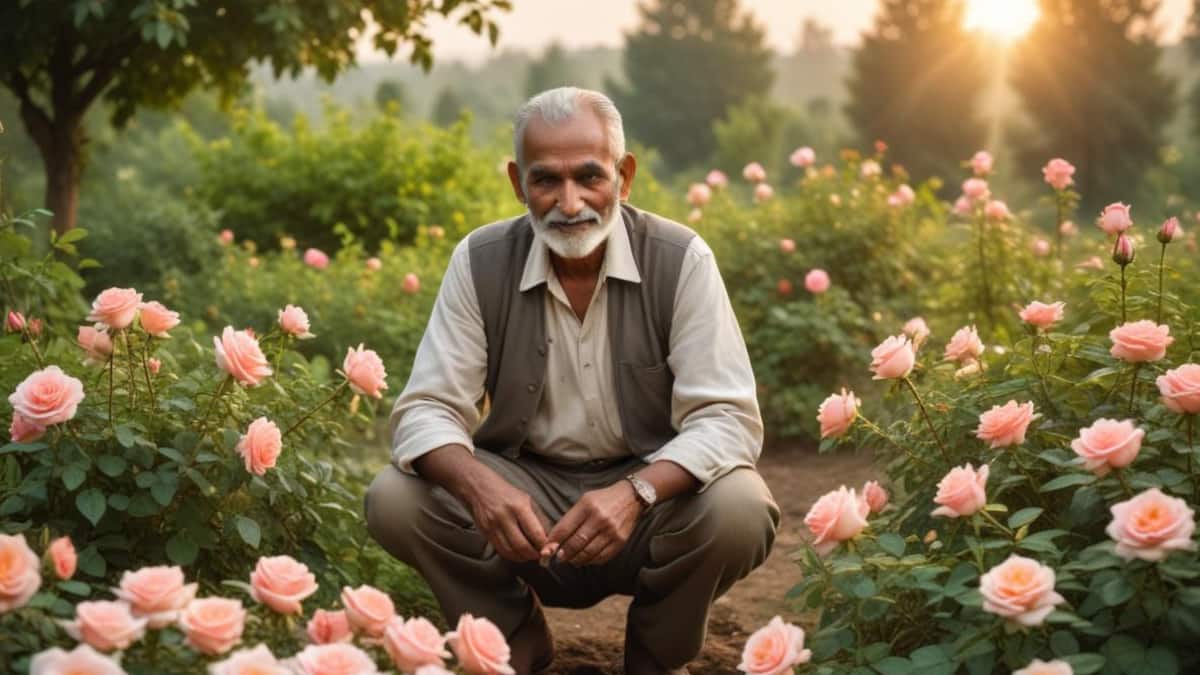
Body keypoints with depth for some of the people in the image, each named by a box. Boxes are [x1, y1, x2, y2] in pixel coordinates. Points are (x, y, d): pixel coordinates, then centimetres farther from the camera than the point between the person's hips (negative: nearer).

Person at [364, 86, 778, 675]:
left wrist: (634, 493, -39)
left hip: (650, 489, -1)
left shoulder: (680, 260, -14)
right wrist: (478, 484, -35)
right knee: (395, 500, -23)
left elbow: (726, 418, -19)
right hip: (525, 488, 1)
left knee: (739, 511, -32)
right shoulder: (480, 262, -9)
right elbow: (427, 409, -11)